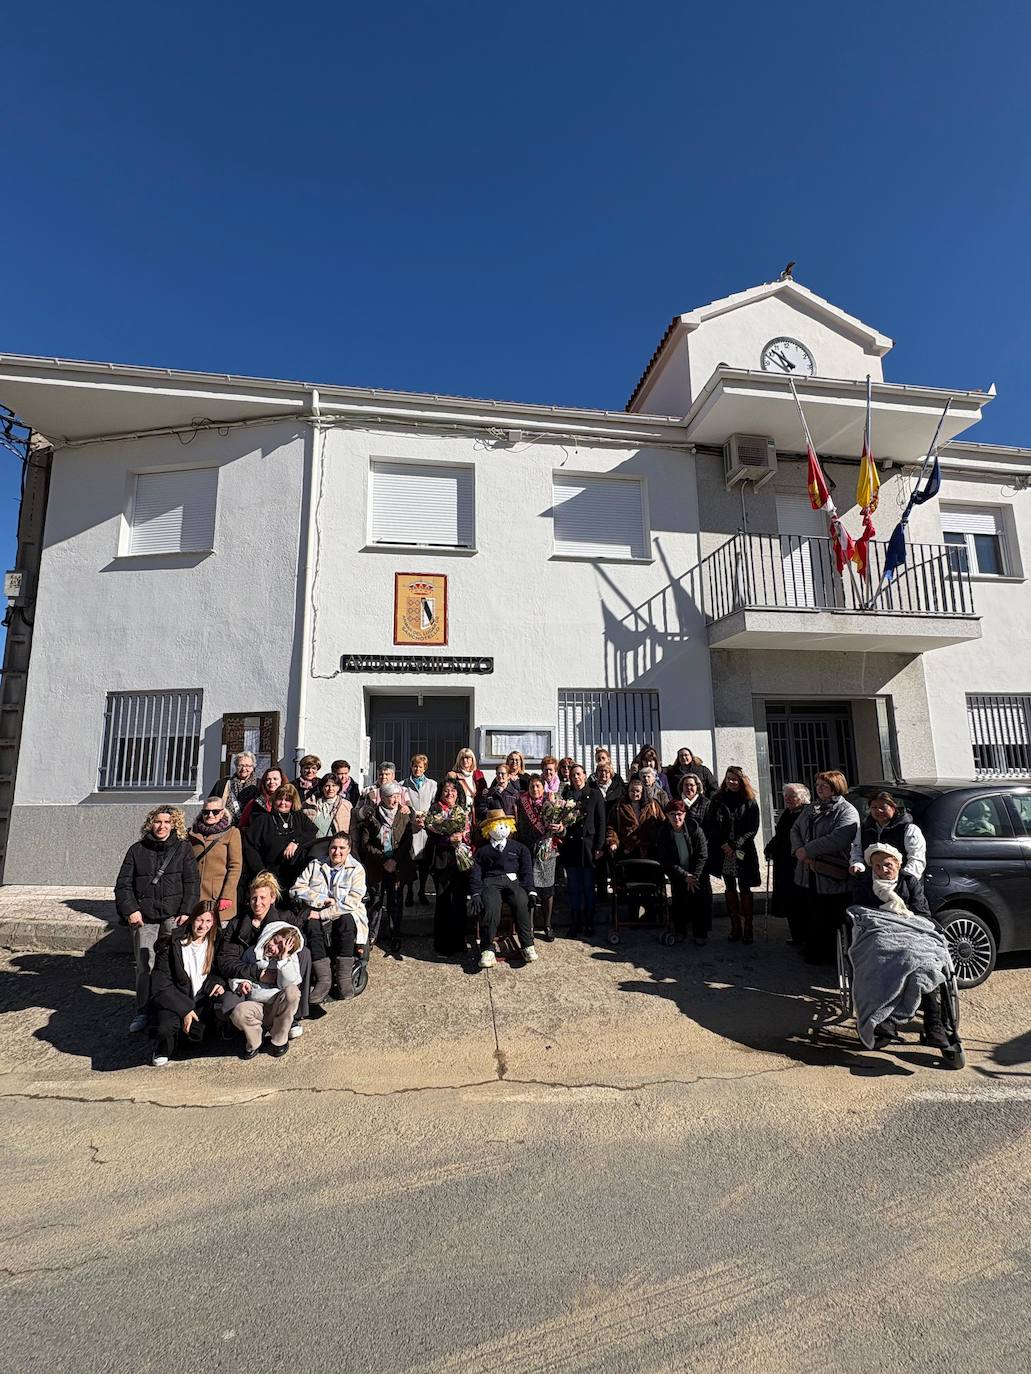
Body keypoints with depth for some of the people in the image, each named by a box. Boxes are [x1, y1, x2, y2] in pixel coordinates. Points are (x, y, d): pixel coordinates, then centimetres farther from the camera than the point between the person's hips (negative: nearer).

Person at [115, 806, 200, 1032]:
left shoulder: (183, 848, 6)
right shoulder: (137, 850, 10)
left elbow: (192, 883, 3)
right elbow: (123, 884, 9)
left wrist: (187, 912, -7)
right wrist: (130, 910, -3)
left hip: (173, 916, -1)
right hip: (144, 918, 1)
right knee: (144, 967, 1)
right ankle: (142, 1013, 15)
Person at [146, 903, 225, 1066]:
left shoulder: (215, 943, 0)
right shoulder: (174, 944, -11)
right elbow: (160, 986, -11)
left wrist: (217, 984, -13)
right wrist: (184, 1009, -16)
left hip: (200, 1002, 3)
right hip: (173, 1001, -3)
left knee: (196, 1036, -18)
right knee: (165, 1028, -30)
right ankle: (162, 1051, 4)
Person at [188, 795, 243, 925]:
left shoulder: (231, 833, 0)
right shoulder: (192, 832, 11)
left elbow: (236, 867, -4)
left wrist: (227, 896, -11)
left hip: (219, 895, -3)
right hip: (195, 895, 3)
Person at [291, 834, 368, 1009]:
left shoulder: (356, 869, 2)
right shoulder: (315, 865, 12)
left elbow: (352, 902, -10)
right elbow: (296, 890, 2)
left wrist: (322, 914, -16)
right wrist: (323, 900, -10)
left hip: (346, 917, -2)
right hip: (316, 916, 2)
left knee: (346, 921, -34)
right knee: (312, 927, -31)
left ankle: (344, 978, -28)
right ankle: (323, 979, -31)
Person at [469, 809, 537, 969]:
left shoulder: (519, 848, 24)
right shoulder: (482, 851, 22)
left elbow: (527, 871, 13)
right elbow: (475, 874, 10)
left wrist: (531, 891, -4)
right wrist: (475, 894, -8)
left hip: (513, 880, 1)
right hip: (491, 882, 0)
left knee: (522, 903, -33)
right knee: (490, 905, -34)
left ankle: (528, 945, -22)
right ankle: (488, 950, -29)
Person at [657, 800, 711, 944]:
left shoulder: (695, 828, -15)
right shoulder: (664, 834, -13)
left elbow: (702, 855, -10)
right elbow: (666, 861, -10)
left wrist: (694, 876, -13)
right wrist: (685, 876, -14)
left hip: (698, 874, -1)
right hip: (678, 876, 1)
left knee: (701, 902, 0)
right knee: (679, 903, 5)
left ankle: (700, 933, 19)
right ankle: (679, 931, 27)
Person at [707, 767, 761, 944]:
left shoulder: (750, 802, 0)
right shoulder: (718, 800, 6)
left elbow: (753, 828, -4)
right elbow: (712, 825, 3)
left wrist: (735, 846, -11)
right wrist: (724, 844, -9)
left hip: (743, 852, -2)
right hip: (723, 851, 2)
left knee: (744, 889, 1)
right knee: (730, 888, 8)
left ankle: (748, 927, 8)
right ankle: (735, 926, 15)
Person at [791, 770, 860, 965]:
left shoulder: (847, 812, -8)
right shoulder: (810, 809, 16)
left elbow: (838, 839, -21)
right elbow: (795, 830, 14)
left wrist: (807, 850, -19)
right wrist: (798, 850, -7)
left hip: (832, 876, -7)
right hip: (810, 873, 7)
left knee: (832, 919, 1)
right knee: (813, 916, 13)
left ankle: (830, 956, 13)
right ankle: (814, 952, 24)